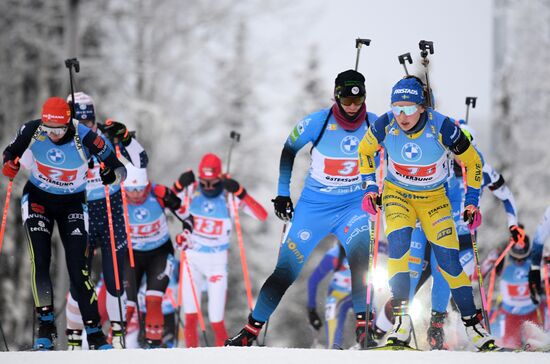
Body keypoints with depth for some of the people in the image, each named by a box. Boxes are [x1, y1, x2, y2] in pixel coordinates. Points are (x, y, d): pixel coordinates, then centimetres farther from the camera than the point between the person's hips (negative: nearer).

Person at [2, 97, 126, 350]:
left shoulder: (86, 138, -25)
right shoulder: (33, 131, -19)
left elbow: (119, 170, -17)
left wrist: (111, 175, -41)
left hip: (72, 204, -2)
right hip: (38, 199, 2)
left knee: (78, 267, -9)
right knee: (39, 259, -14)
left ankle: (94, 331, -3)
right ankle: (46, 324, -6)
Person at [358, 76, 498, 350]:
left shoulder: (441, 127, -26)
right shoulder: (385, 125, -20)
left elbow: (471, 161, -10)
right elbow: (365, 151, 3)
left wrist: (472, 202, -7)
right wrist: (370, 188, -3)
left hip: (433, 198, -1)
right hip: (396, 193, 1)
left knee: (448, 258, -9)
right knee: (398, 242, -26)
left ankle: (472, 321, 7)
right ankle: (402, 319, -25)